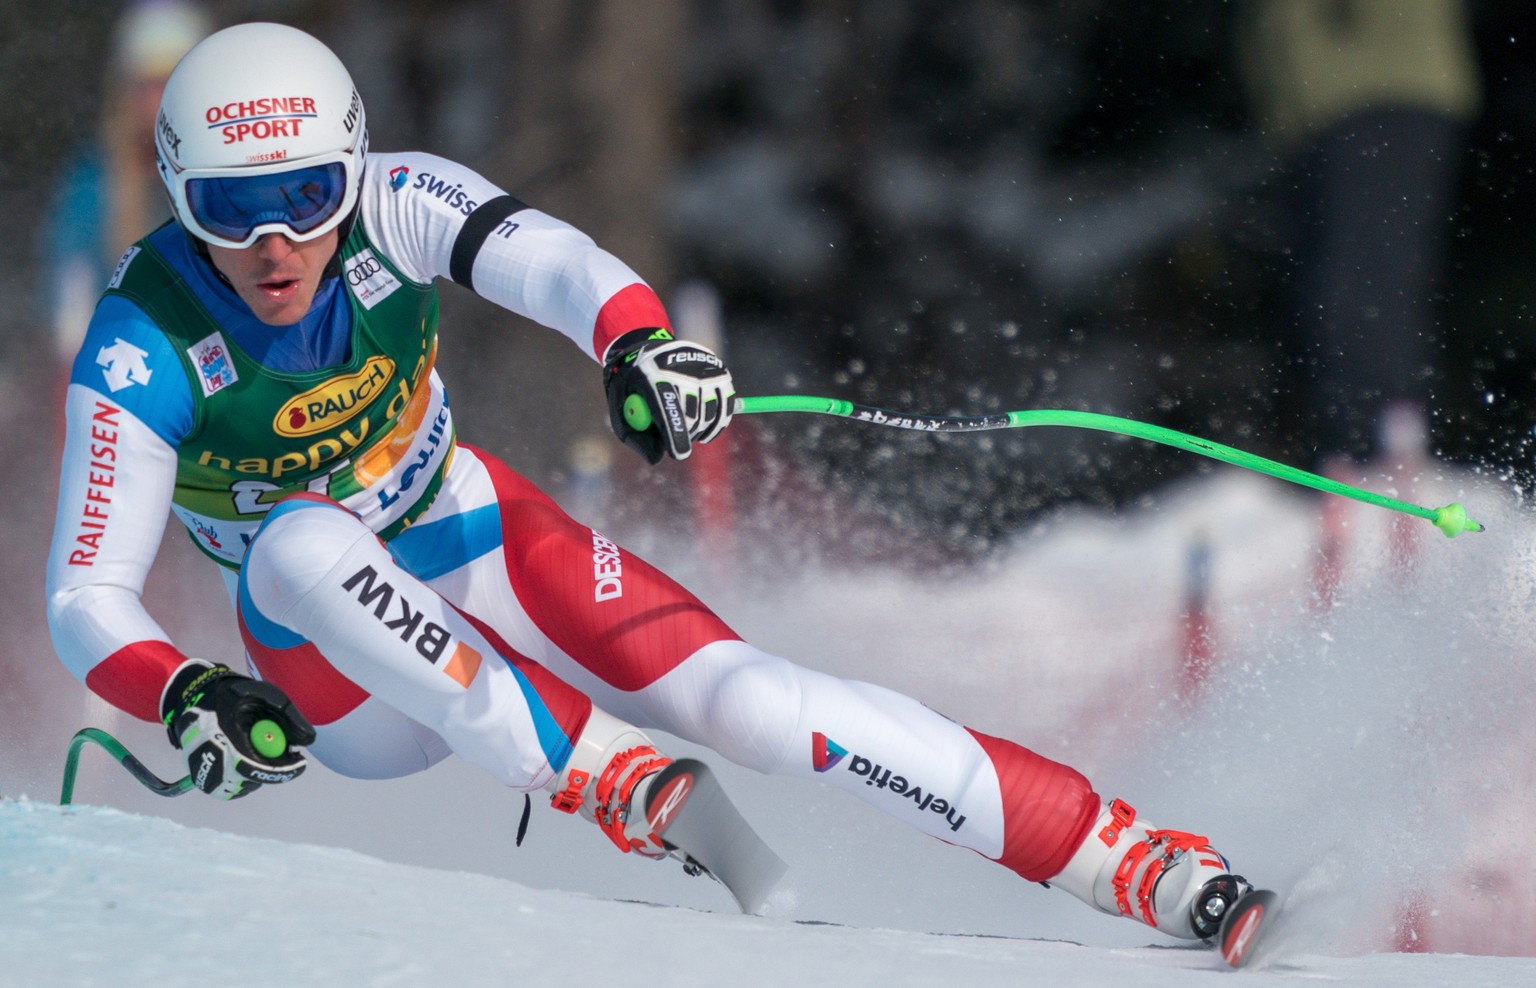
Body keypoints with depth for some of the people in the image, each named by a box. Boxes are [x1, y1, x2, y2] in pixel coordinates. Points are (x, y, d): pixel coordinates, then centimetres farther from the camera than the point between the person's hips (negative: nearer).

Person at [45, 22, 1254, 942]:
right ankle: (602, 775, -35)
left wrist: (637, 338, -59)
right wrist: (184, 694, -44)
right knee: (306, 546, -36)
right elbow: (88, 595, -23)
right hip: (342, 678, -1)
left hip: (482, 549, 1)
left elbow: (540, 255, -37)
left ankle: (1142, 864, -23)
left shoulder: (388, 206, -18)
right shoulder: (145, 348, -23)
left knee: (750, 701, -20)